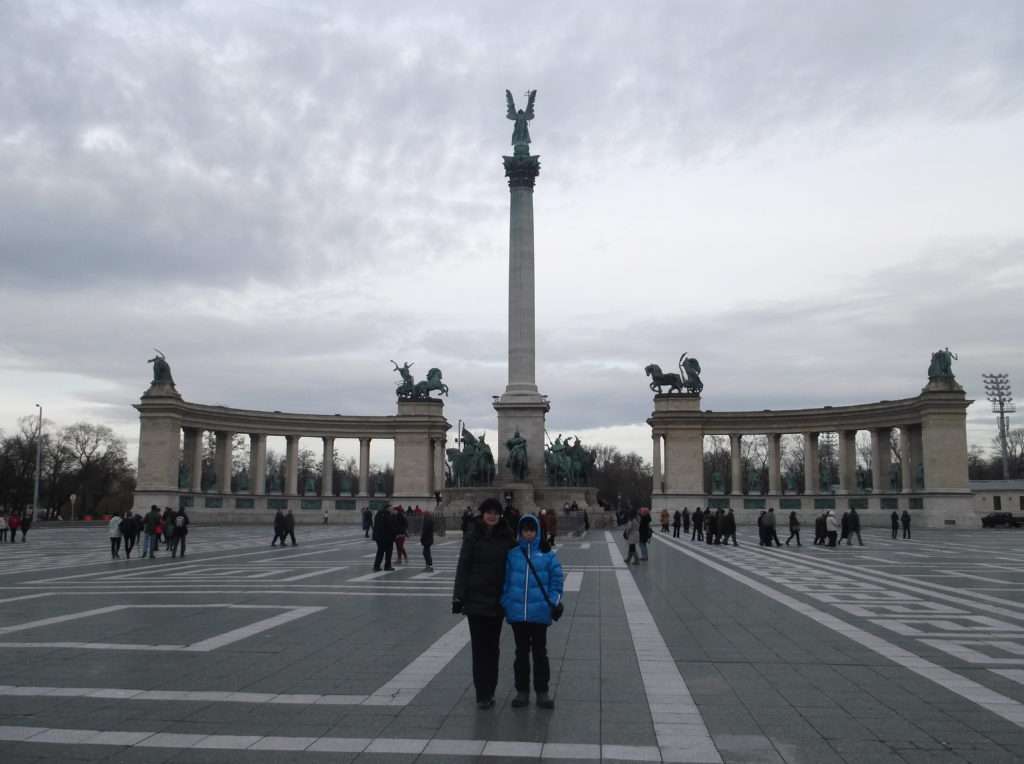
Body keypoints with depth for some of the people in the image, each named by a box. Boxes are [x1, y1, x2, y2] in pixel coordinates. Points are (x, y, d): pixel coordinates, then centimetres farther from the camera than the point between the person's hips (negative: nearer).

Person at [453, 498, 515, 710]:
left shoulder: (506, 537, 3)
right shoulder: (473, 536, -4)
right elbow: (463, 566, -5)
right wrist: (459, 597, -9)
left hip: (497, 599, 3)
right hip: (476, 598, -2)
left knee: (492, 646, 10)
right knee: (479, 647, 0)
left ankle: (488, 692, 20)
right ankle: (483, 694, 4)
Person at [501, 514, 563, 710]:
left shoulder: (547, 554, -1)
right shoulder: (511, 554, 1)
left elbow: (556, 579, 2)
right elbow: (505, 580, 5)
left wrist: (554, 603, -5)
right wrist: (504, 603, 0)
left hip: (540, 612, -1)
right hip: (517, 612, 1)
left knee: (540, 652, 8)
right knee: (521, 652, 11)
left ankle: (542, 692, 17)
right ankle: (522, 691, 21)